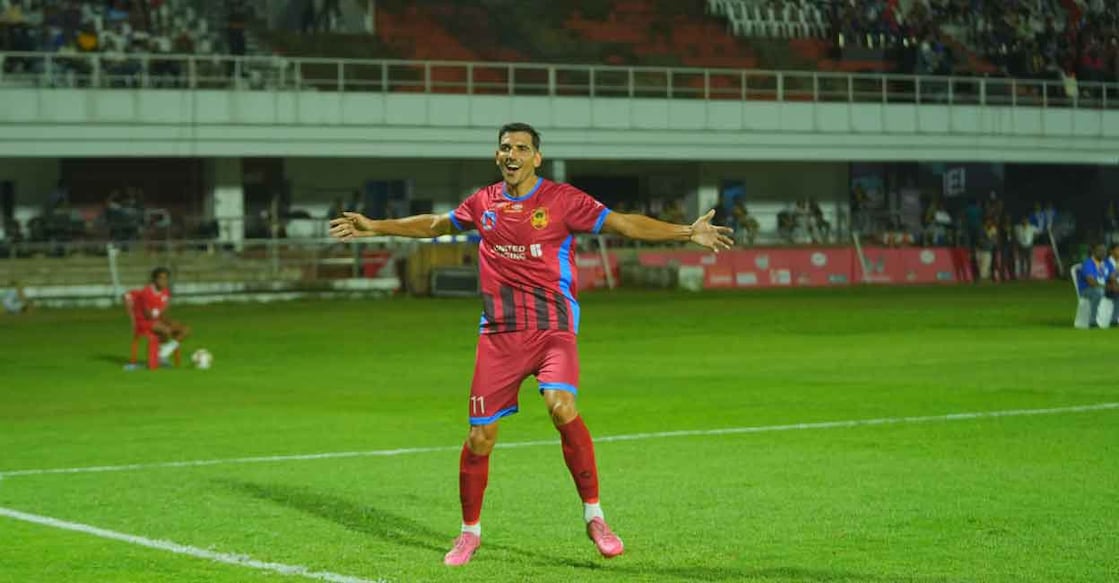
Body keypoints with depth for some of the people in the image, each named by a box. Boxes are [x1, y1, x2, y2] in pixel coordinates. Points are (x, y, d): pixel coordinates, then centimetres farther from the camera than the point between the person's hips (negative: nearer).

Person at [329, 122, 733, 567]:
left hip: (552, 329, -3)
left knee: (562, 406, -27)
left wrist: (687, 233, -14)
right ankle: (469, 532, 22)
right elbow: (434, 224, 27)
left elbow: (625, 224, -4)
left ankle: (594, 517, -14)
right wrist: (374, 227, 29)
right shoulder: (483, 204, 10)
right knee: (479, 436, 1)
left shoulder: (562, 199, -1)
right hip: (498, 333, 3)